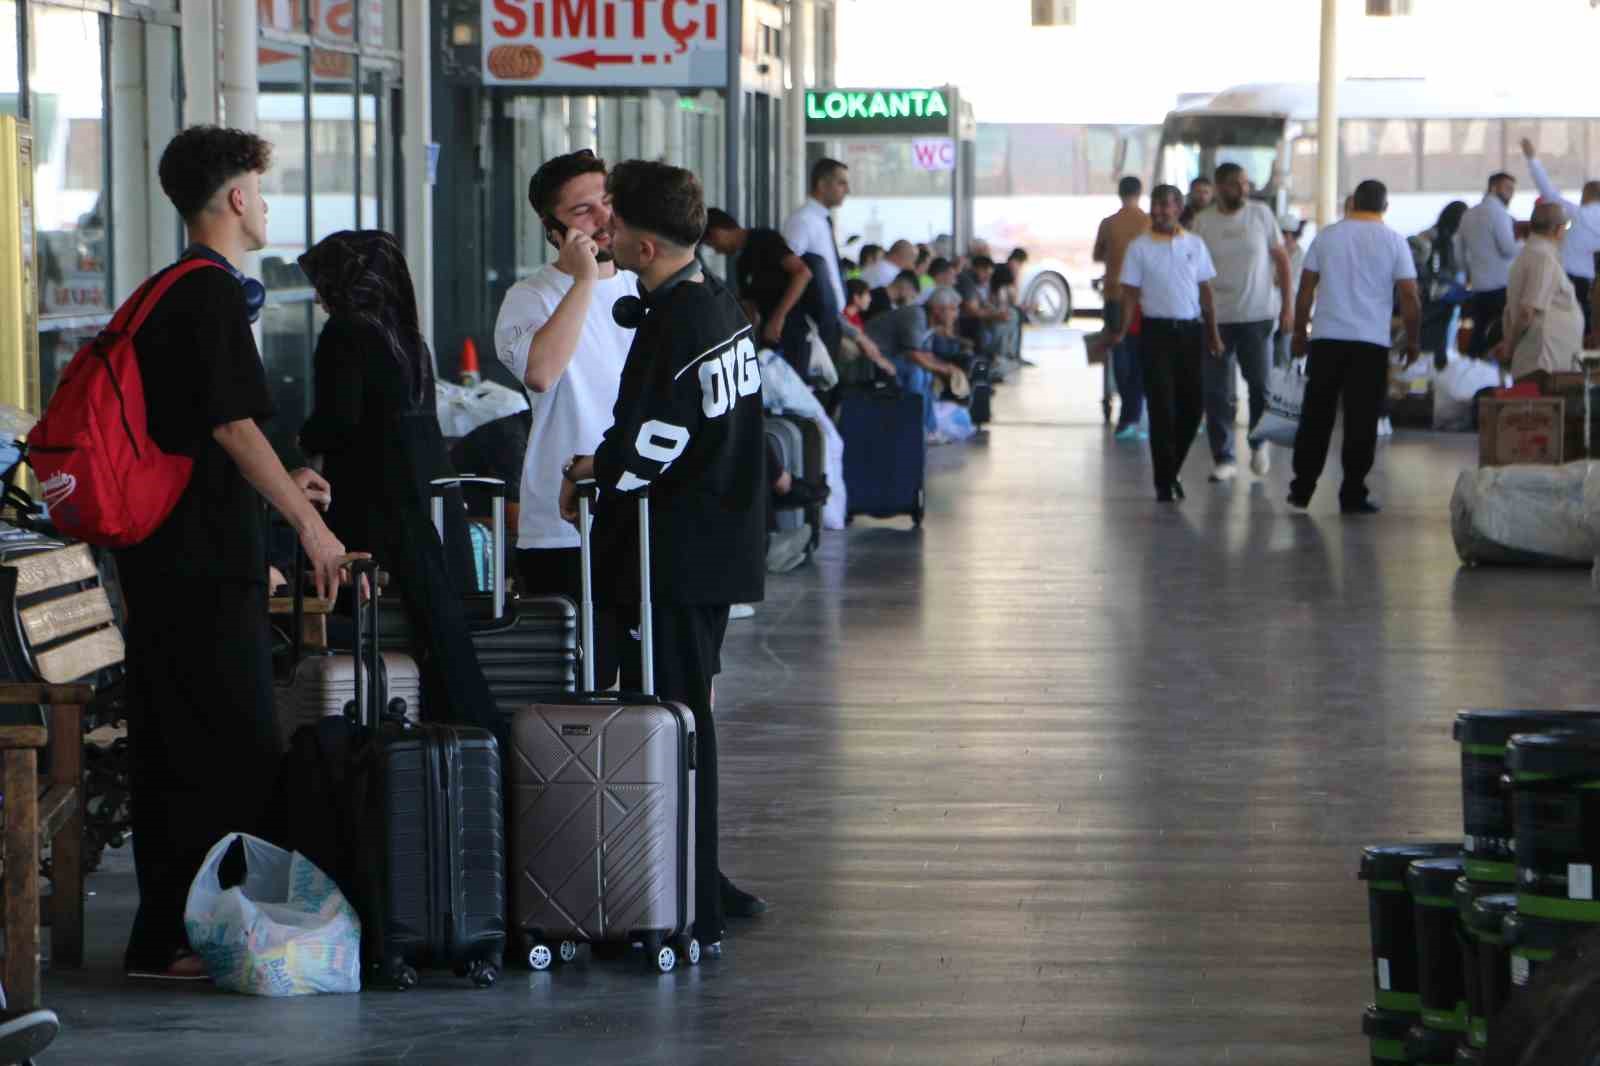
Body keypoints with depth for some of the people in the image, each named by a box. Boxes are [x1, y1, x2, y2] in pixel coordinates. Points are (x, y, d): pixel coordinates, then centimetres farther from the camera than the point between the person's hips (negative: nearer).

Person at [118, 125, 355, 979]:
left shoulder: (163, 293, 18)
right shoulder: (212, 295, -13)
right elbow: (232, 426, -18)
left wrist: (279, 482, 30)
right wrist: (309, 524, -16)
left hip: (161, 554, 10)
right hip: (208, 558, -10)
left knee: (174, 747, 12)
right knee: (226, 748, -7)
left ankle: (167, 932, 16)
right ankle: (173, 939, -6)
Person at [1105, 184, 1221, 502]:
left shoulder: (1195, 244, 8)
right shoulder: (1139, 247, 0)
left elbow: (1205, 291, 12)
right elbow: (1130, 292, -1)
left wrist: (1213, 334, 10)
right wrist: (1122, 330, -15)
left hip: (1191, 330, 3)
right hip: (1157, 330, -3)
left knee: (1192, 404, 3)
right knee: (1161, 407, -5)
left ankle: (1172, 469, 22)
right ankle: (1165, 481, 1)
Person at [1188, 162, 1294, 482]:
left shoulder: (1261, 214, 1)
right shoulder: (1202, 222, 0)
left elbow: (1281, 258, 6)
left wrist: (1287, 304, 2)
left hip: (1258, 315, 0)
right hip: (1216, 318, 0)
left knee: (1261, 384, 0)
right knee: (1218, 393, 1)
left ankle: (1259, 443, 25)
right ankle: (1223, 459, 9)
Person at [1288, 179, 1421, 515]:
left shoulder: (1327, 236, 6)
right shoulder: (1394, 242, 0)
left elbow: (1306, 289, 5)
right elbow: (1409, 297, -2)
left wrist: (1299, 332, 14)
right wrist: (1413, 341, 8)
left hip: (1326, 339, 2)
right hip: (1372, 342, -2)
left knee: (1316, 417, 8)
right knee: (1361, 421, 1)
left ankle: (1302, 490, 10)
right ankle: (1353, 494, 0)